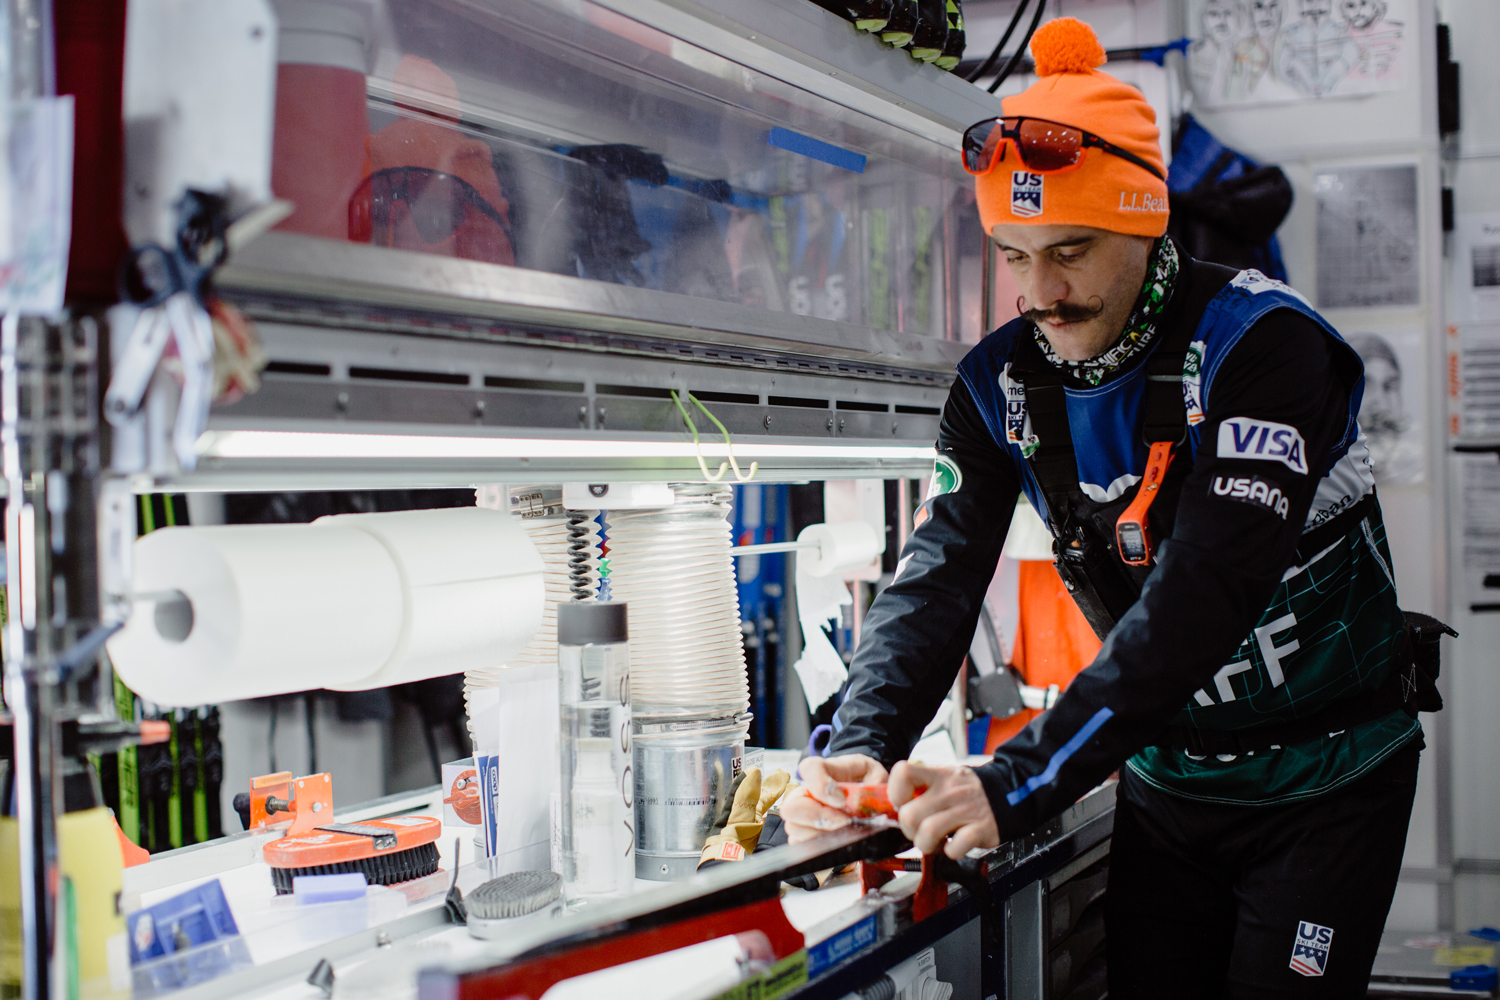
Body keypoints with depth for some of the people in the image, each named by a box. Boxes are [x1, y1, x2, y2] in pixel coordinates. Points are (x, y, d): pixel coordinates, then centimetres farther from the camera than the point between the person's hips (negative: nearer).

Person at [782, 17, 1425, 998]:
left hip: (1328, 776, -4)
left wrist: (1017, 785, -40)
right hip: (1166, 777, 5)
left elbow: (1201, 597, -34)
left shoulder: (1262, 344, -24)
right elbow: (940, 574, -13)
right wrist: (862, 744, -33)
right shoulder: (1002, 382, -6)